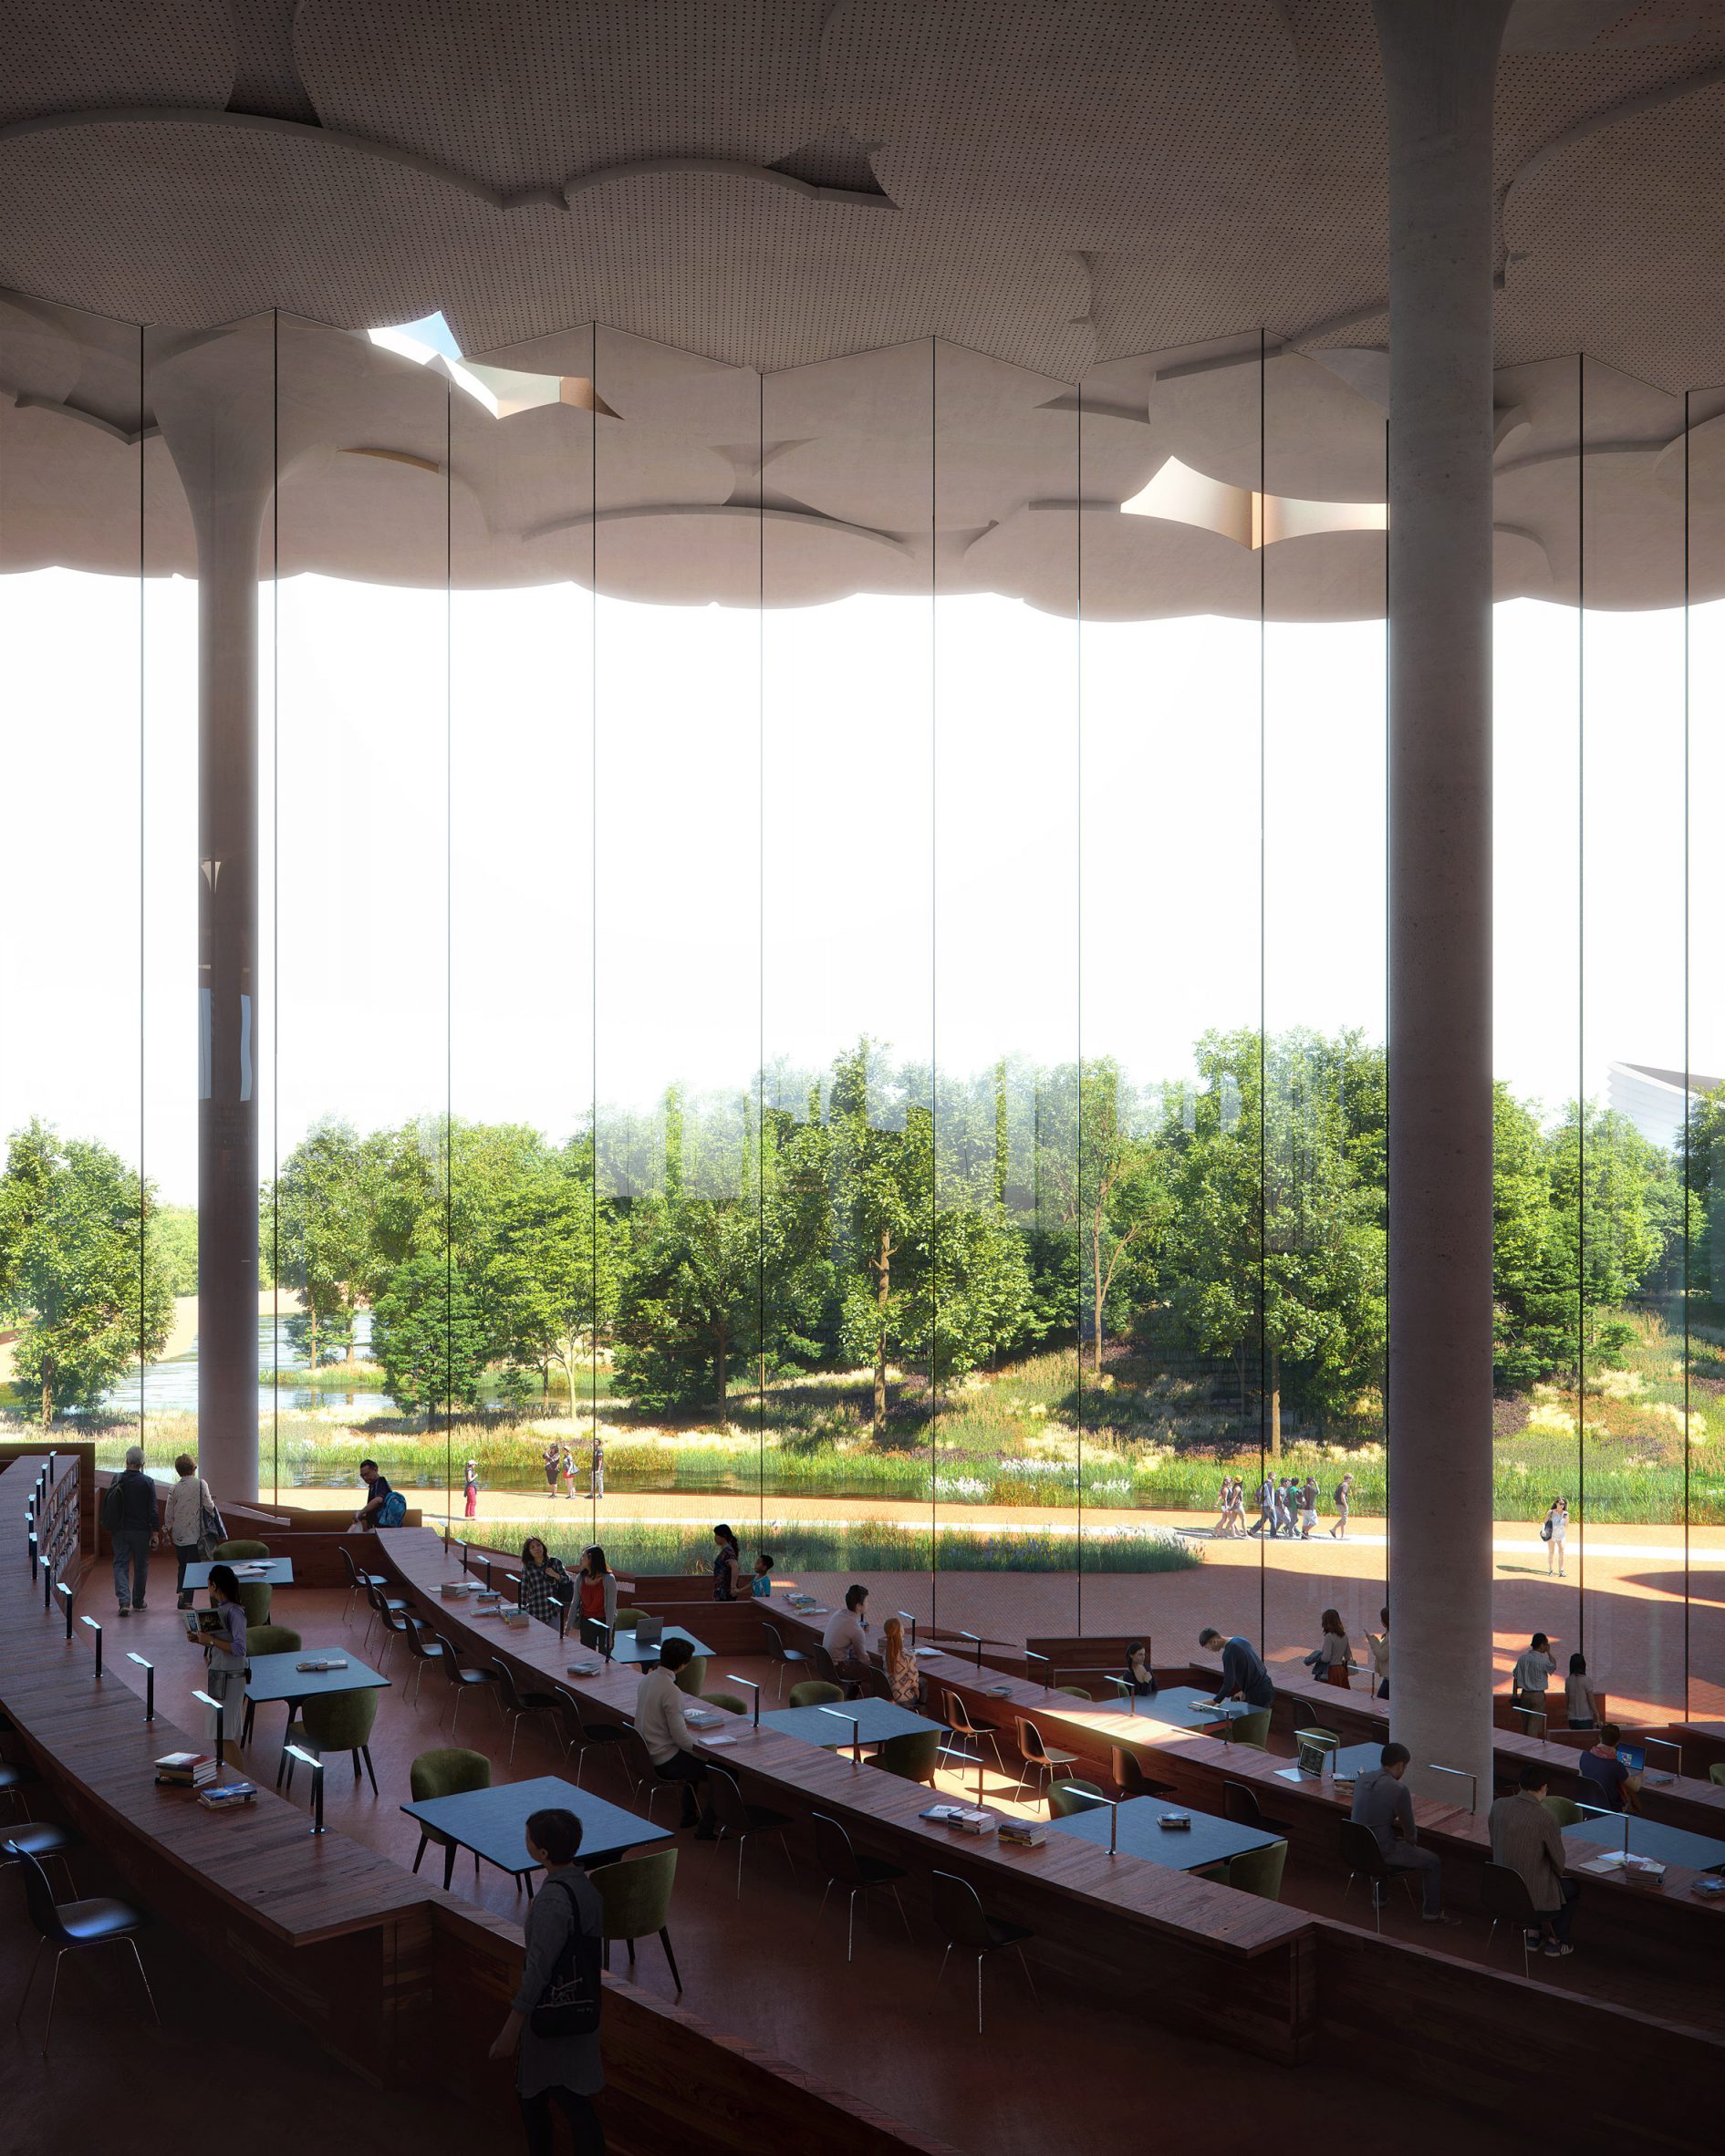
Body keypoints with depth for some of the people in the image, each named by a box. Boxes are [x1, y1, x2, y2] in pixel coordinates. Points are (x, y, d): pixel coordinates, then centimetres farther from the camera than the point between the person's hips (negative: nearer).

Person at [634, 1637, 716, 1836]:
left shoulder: (646, 1680, -1)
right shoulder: (671, 1692, -27)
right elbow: (681, 1738, -24)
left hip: (646, 1755, 9)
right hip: (665, 1762, -9)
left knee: (693, 1759, 34)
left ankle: (689, 1816, 40)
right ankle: (706, 1829, 6)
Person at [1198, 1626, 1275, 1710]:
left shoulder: (1229, 1653, -18)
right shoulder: (1240, 1640, 10)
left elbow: (1228, 1683, -17)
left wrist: (1215, 1701, -7)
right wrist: (1244, 1691, 23)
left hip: (1258, 1696, -9)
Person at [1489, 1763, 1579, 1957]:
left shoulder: (1498, 1805, -9)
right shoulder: (1546, 1819, -24)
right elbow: (1560, 1864, -11)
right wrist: (1564, 1854, 12)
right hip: (1533, 1895, -5)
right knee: (1573, 1888, 26)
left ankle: (1533, 1933, 37)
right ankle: (1555, 1940, 34)